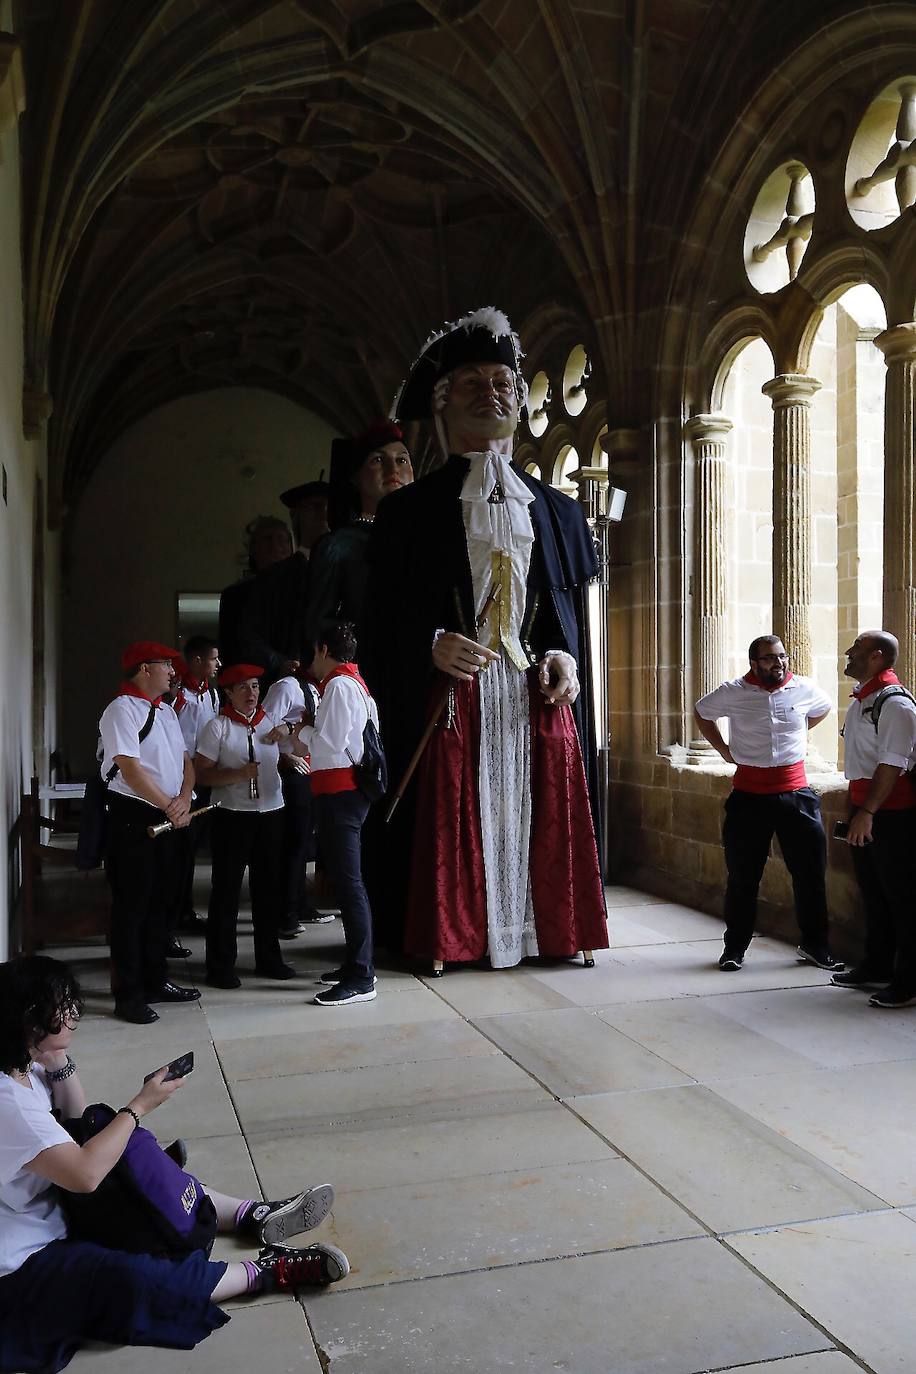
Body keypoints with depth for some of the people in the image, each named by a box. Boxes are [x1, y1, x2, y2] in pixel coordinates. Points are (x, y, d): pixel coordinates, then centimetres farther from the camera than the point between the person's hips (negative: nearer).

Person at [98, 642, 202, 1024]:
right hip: (131, 818, -9)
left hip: (166, 818, 9)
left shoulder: (166, 712, 14)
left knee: (160, 902, 15)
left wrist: (184, 800, -7)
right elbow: (130, 768, -19)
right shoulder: (122, 710, -12)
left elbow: (185, 761, 12)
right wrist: (170, 806, -13)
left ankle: (155, 981, 28)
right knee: (132, 906, -2)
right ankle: (128, 995, 8)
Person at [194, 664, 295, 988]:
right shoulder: (217, 727, -4)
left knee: (269, 888, 12)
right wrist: (238, 774, -20)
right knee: (226, 890, 2)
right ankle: (220, 964, 12)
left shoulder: (272, 723, 9)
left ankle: (268, 957, 26)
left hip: (271, 814, 5)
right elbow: (202, 773, -9)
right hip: (232, 816, -4)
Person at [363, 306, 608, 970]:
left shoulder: (557, 510, 14)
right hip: (451, 696, -2)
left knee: (543, 817, 5)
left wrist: (564, 657, -7)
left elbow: (573, 609, 12)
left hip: (537, 696, 3)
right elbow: (384, 619, 1)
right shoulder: (410, 509, 5)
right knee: (453, 820, -1)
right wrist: (432, 645, -16)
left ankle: (550, 928, 16)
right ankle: (449, 934, 11)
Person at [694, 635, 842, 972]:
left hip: (795, 792, 1)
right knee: (742, 876, 6)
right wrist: (722, 749, 7)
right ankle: (735, 947, 20)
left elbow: (823, 708, 23)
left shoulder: (804, 689, -1)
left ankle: (814, 945, 20)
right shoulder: (733, 692, -5)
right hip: (749, 795, -1)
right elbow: (701, 712, 14)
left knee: (811, 872, 4)